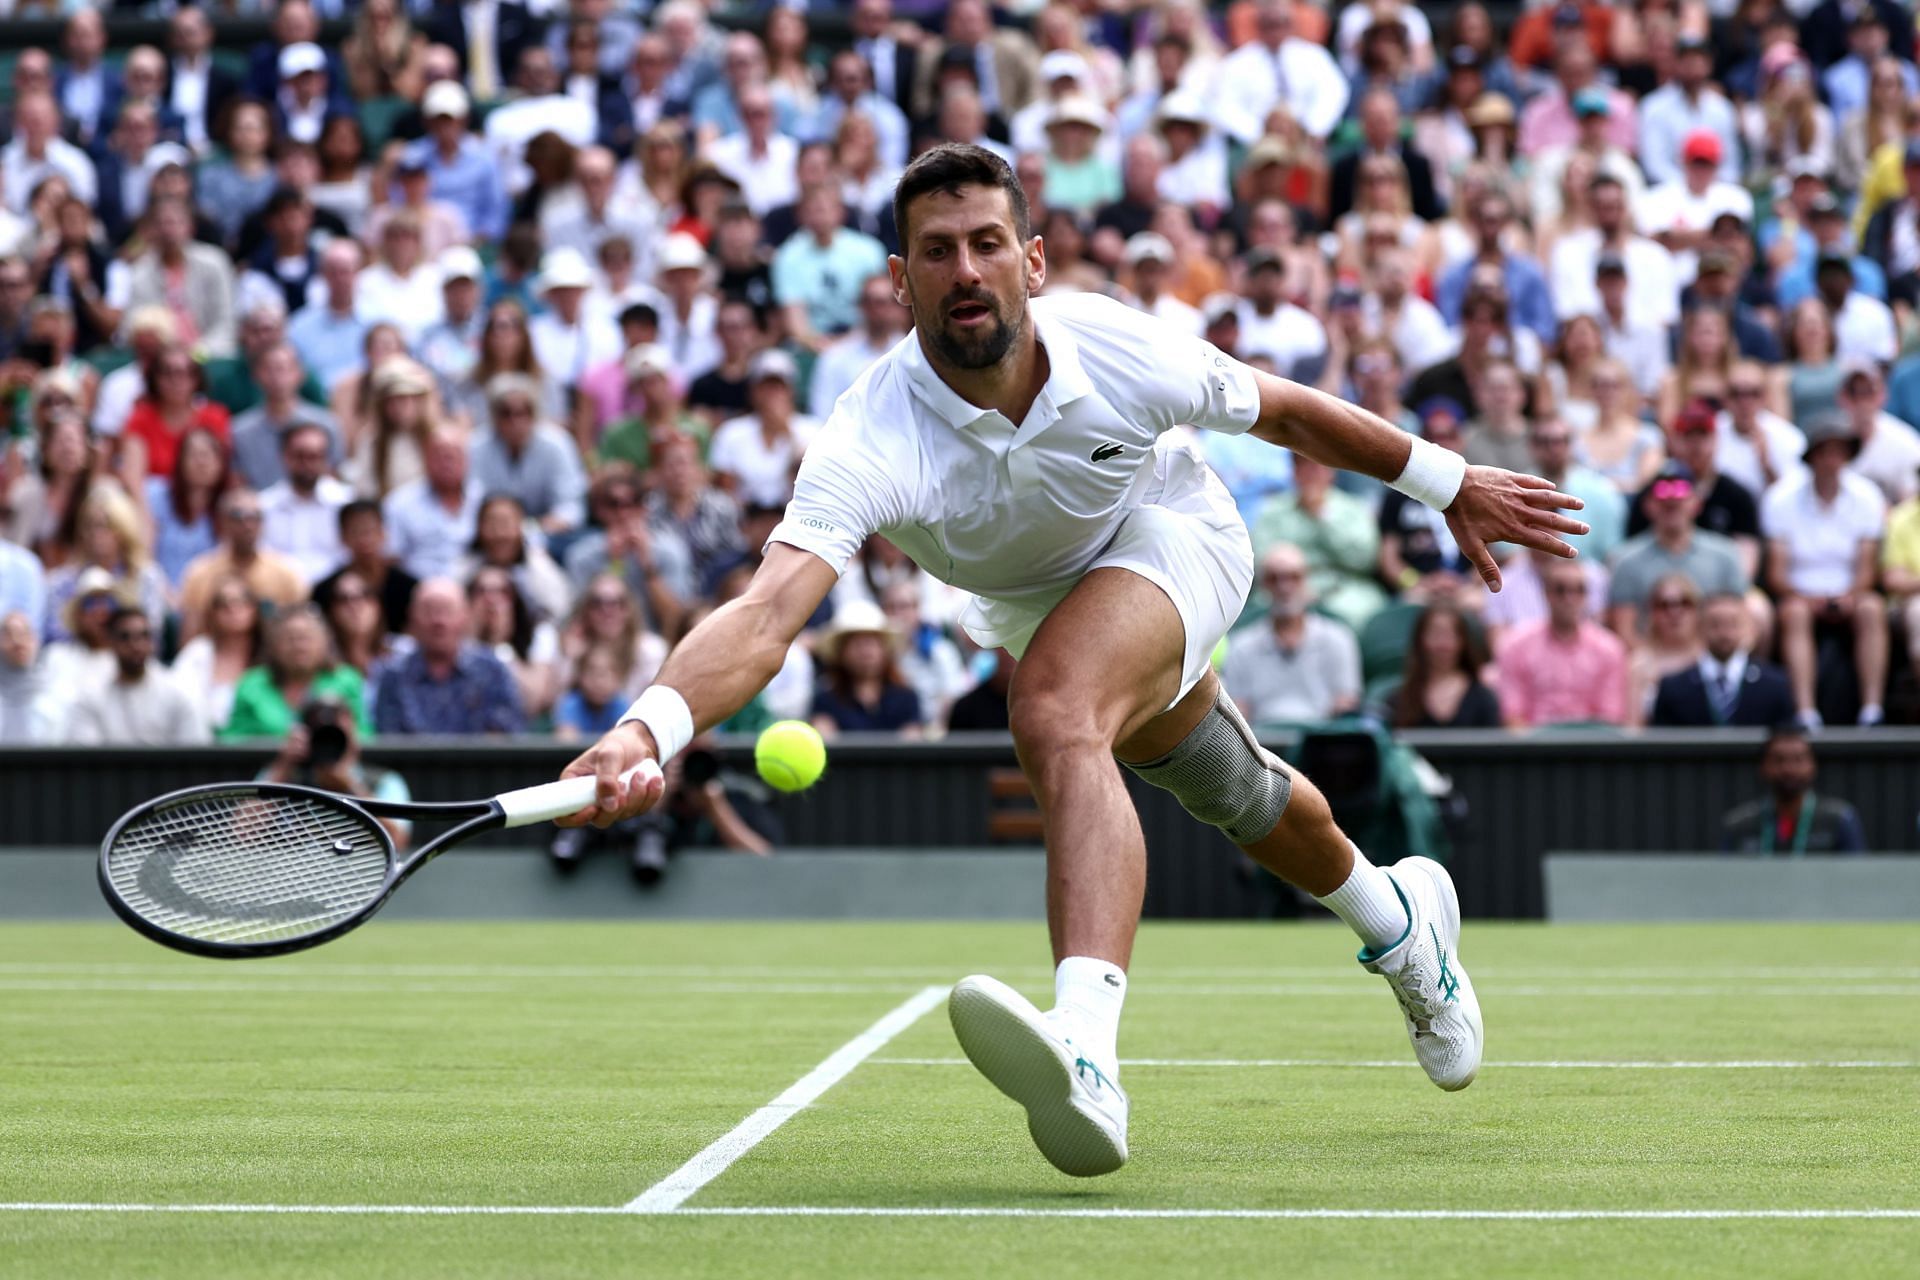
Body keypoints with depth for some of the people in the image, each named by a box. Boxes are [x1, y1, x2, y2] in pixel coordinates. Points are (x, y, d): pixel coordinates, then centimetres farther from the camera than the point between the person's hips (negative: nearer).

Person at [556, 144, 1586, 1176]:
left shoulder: (1116, 349, -33)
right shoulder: (871, 443, -37)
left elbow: (1284, 411, -12)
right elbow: (768, 611, -52)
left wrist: (1446, 481, 0)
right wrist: (648, 730, -71)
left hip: (1171, 536, -4)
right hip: (1034, 603, 4)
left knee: (1057, 713, -35)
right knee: (1232, 796, 25)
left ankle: (1087, 1058, -53)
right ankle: (1396, 921, 61)